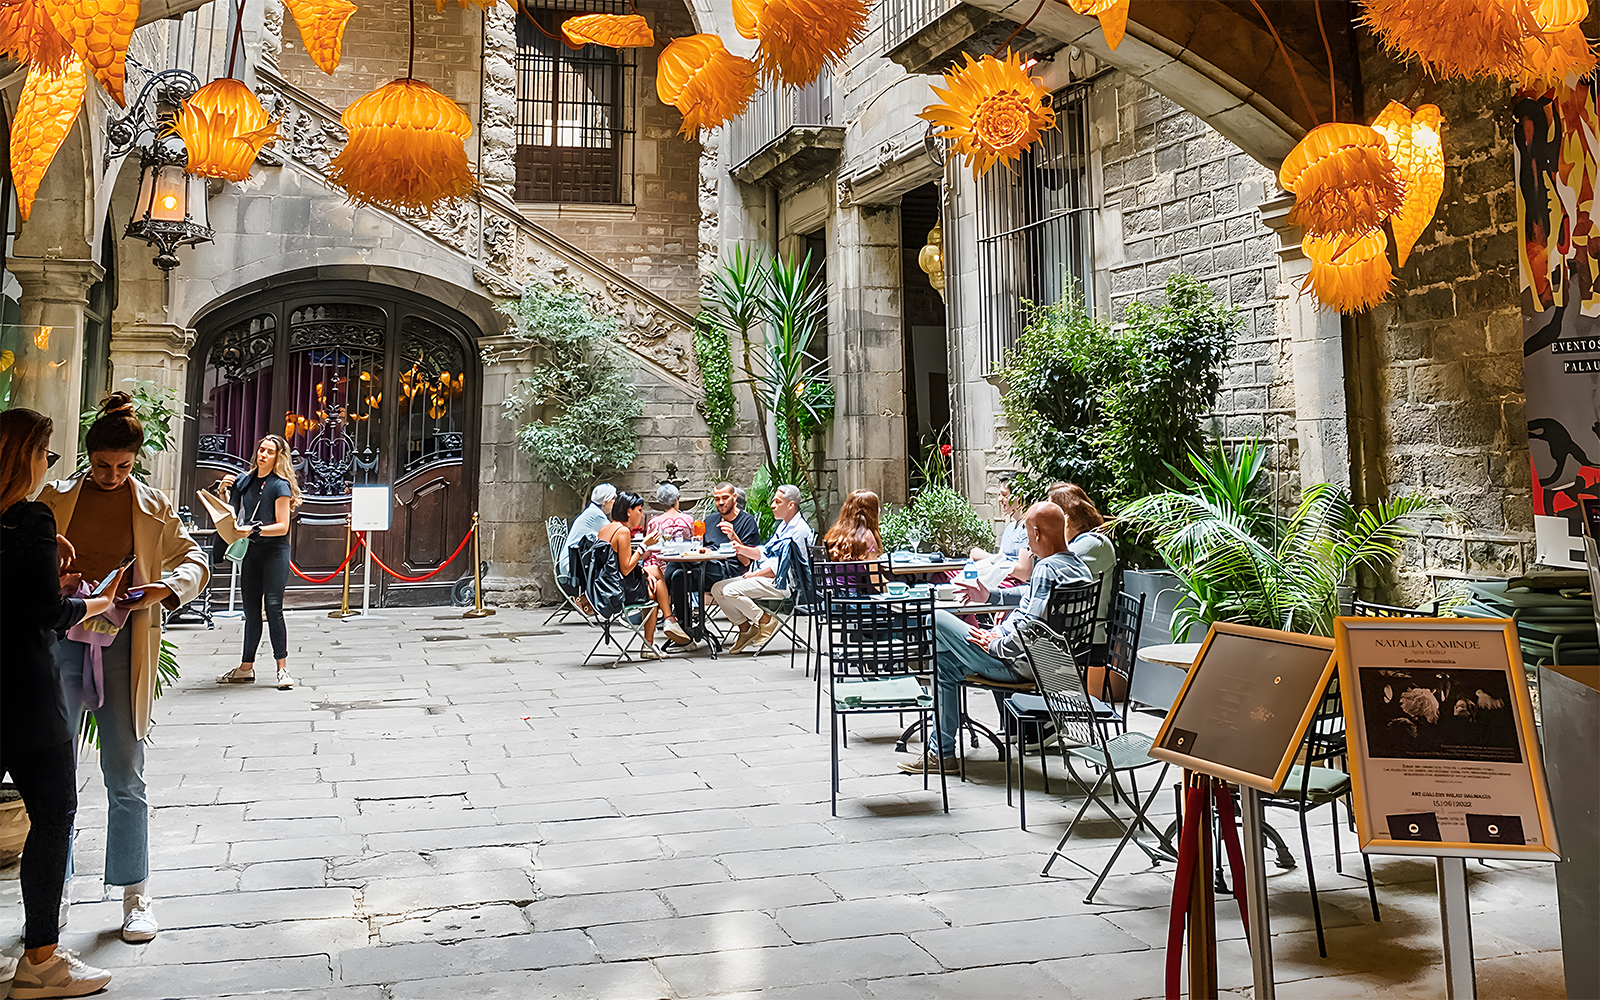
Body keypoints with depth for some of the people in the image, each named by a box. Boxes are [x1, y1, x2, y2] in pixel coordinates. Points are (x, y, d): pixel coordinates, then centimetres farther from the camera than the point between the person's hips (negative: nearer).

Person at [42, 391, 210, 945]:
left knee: (125, 776, 2)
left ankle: (136, 895, 14)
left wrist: (164, 587, -10)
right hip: (60, 639, 1)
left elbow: (194, 558, 10)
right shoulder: (56, 497, 5)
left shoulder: (153, 506, 5)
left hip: (123, 645, -1)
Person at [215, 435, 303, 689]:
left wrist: (257, 530, -23)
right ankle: (246, 668, 16)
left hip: (275, 550, -6)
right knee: (251, 609, 9)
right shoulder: (246, 481, 13)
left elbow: (282, 526, -9)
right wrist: (224, 490, 8)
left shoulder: (280, 485, -4)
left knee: (273, 606, -13)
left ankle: (282, 669, -10)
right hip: (250, 552, 6)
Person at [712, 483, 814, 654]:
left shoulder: (799, 531, -14)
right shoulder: (784, 526, 19)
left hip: (780, 584, -10)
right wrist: (741, 548, 4)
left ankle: (765, 620, -8)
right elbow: (763, 553, 20)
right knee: (718, 589, -1)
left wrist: (755, 574, -10)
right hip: (761, 579, 10)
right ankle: (745, 627, 3)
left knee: (731, 590, -25)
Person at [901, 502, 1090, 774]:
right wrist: (991, 595, 26)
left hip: (1018, 664, -10)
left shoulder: (1047, 568, -22)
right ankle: (941, 751, 26)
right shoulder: (1078, 567, 9)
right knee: (946, 660, 25)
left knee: (937, 620, -1)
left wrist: (995, 644, -15)